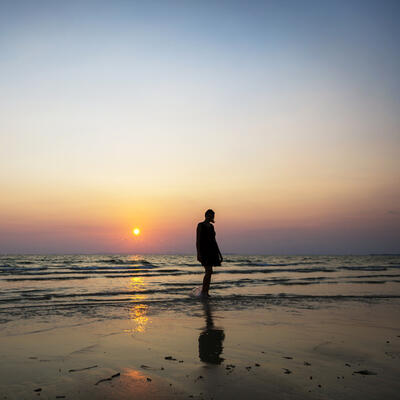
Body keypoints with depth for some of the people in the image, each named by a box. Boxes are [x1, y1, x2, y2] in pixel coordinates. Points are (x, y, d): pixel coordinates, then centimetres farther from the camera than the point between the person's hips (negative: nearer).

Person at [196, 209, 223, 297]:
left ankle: (206, 292, 11)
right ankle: (203, 291, -5)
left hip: (212, 251, 7)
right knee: (209, 271, -15)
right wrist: (198, 254, -18)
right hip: (204, 251, -7)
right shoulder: (200, 225, -5)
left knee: (209, 272, 6)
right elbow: (198, 240, -10)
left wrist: (219, 254, 16)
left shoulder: (211, 226, 16)